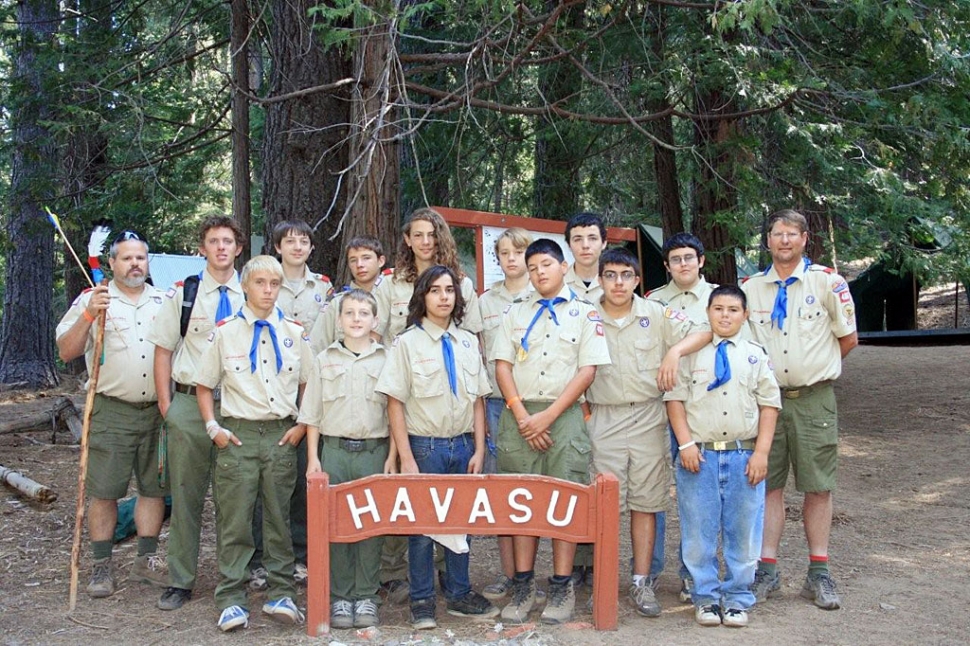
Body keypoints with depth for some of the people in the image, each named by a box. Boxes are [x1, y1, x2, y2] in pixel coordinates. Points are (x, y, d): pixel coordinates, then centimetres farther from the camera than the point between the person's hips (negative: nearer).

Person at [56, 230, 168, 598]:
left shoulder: (165, 302, 12)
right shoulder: (92, 300, 2)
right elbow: (66, 351, -5)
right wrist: (88, 316, -18)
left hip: (158, 410, 3)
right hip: (111, 411, -3)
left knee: (154, 487, 8)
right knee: (104, 491, 0)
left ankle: (146, 561, 21)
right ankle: (101, 567, 12)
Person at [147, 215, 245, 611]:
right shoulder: (182, 293, 4)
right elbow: (163, 351, 7)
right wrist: (166, 403, 0)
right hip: (190, 402, 0)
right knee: (186, 494, 6)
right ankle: (180, 581, 16)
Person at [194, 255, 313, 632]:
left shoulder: (294, 333, 7)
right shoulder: (225, 332, 3)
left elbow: (309, 385, 13)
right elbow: (204, 386, 8)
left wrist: (302, 425, 2)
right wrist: (213, 427, -3)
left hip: (281, 434, 1)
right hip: (238, 434, -1)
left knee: (279, 518, 7)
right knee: (234, 521, 1)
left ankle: (281, 594, 16)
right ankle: (231, 600, 9)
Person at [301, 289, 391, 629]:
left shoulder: (386, 359, 5)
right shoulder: (325, 360, 8)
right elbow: (312, 414, 8)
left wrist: (392, 457, -2)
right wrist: (313, 458, 2)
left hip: (374, 450, -1)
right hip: (334, 449, 1)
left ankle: (366, 595, 13)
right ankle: (340, 597, 13)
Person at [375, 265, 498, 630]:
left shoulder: (468, 342, 8)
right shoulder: (407, 343, -4)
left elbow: (478, 400, 9)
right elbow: (395, 404, -7)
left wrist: (479, 450, 2)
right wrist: (406, 458, -12)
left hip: (462, 445, 4)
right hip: (425, 447, -4)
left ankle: (459, 595, 26)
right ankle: (422, 602, 18)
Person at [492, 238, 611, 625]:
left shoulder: (584, 313, 6)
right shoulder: (516, 314, 14)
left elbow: (587, 370, -3)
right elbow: (502, 366, 6)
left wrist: (549, 416, -10)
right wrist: (522, 416, -7)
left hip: (564, 416, -2)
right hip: (520, 416, 2)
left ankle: (562, 589, 5)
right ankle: (523, 587, 9)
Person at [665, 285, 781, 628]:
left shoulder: (756, 354, 7)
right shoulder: (692, 352, 3)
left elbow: (769, 404, 6)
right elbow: (675, 397, 2)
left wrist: (761, 452, -3)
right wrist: (686, 444, -8)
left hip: (744, 456, 1)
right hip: (699, 455, -1)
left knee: (743, 532, 7)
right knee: (698, 532, 5)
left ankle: (737, 599, 21)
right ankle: (706, 597, 21)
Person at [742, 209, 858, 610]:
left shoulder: (828, 283, 0)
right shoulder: (750, 288, 7)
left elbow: (848, 339, 7)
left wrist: (816, 366, 10)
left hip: (813, 399, -2)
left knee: (818, 487, 3)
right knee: (768, 485, 5)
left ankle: (819, 574, 13)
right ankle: (767, 570, 12)